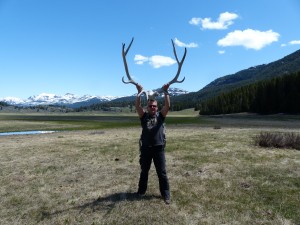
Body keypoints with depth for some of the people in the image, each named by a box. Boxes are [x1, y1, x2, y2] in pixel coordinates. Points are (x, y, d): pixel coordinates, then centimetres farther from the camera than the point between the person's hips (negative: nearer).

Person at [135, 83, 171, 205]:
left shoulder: (160, 116, 3)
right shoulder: (144, 116, 3)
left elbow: (167, 106, -11)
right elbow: (137, 106, -12)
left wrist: (165, 91, -15)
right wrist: (139, 92, -17)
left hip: (158, 148, -1)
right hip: (145, 148, 1)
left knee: (162, 173, 6)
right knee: (144, 171, 17)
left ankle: (166, 194, 18)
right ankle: (141, 191, 36)